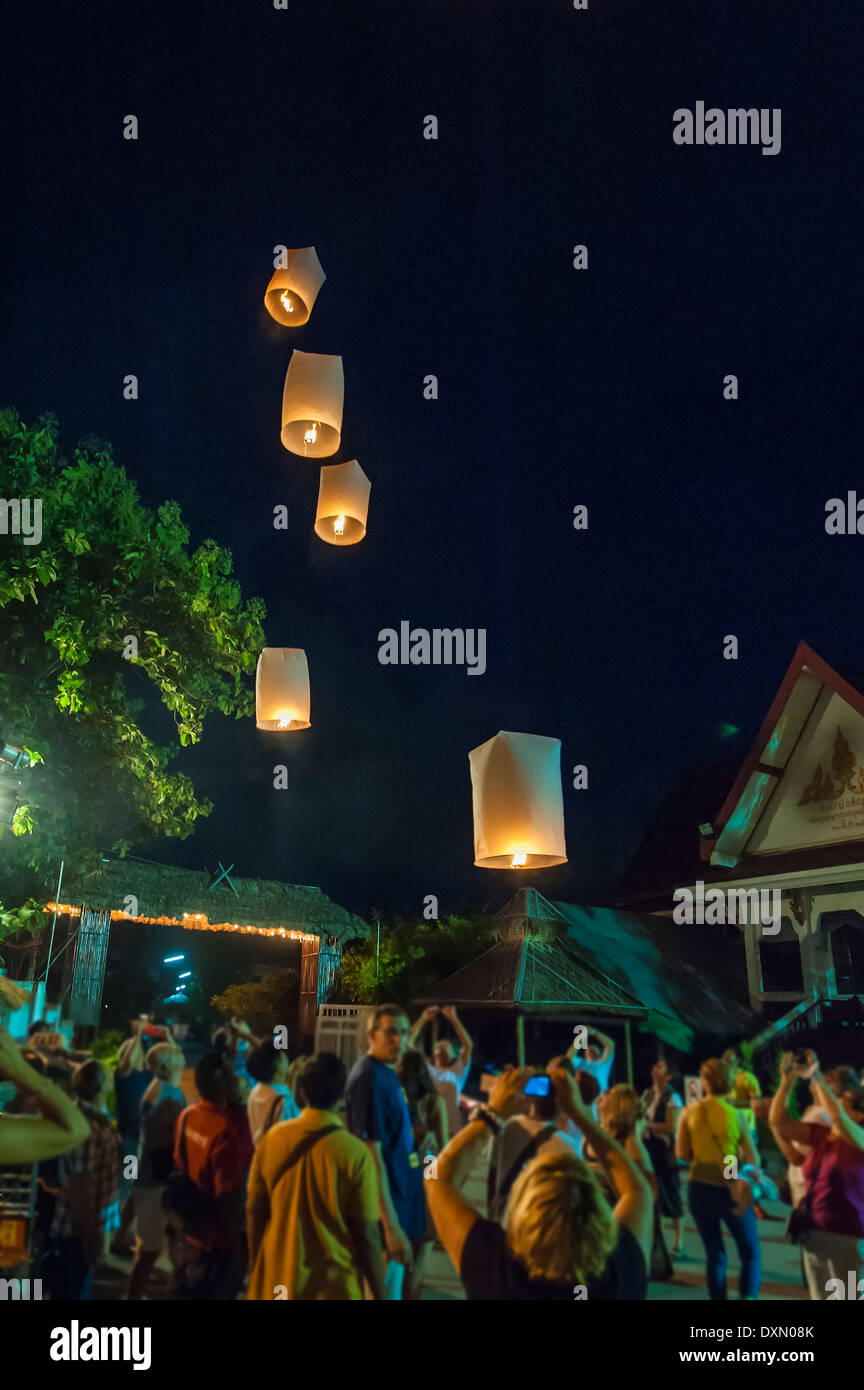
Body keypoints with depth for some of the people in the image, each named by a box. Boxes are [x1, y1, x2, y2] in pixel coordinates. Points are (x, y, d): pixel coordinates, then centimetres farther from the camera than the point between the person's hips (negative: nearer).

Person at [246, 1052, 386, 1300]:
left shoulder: (272, 1139, -6)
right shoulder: (355, 1153, -17)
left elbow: (254, 1212, 2)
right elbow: (366, 1235, -13)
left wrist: (256, 1270, 16)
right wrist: (379, 1294, -2)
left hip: (276, 1284, 3)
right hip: (332, 1288, -3)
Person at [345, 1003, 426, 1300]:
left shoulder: (388, 1072, 7)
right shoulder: (369, 1077, -21)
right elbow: (372, 1154, -24)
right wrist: (391, 1225, -24)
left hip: (400, 1192, 9)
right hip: (386, 1202, -9)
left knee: (386, 1287, 21)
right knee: (386, 1291, 0)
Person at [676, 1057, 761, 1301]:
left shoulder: (689, 1112, -5)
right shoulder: (735, 1115, -11)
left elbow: (681, 1153, 0)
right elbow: (751, 1159, -4)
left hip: (700, 1189, 3)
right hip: (731, 1190, -3)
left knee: (715, 1256, 15)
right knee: (751, 1254, 11)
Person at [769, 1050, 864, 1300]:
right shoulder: (819, 1134, 6)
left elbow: (836, 1116, -32)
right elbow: (778, 1120, 2)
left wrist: (816, 1076, -28)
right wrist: (787, 1080, -7)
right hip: (814, 1233, 6)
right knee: (819, 1296, 14)